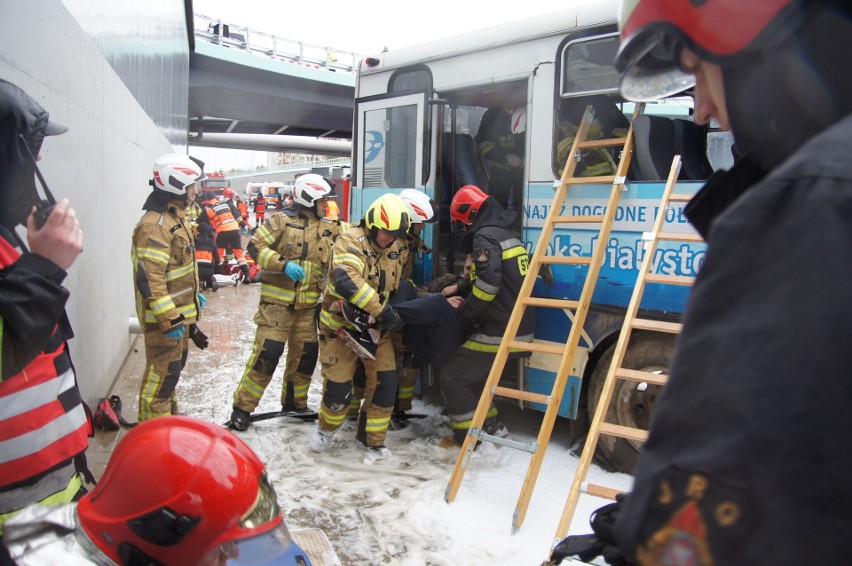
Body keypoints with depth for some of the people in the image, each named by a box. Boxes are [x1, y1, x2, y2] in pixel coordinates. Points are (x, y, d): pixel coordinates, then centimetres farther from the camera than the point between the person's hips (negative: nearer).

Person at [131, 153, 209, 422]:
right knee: (161, 376, -3)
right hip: (164, 319, -11)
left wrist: (195, 295, 25)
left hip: (180, 313, 11)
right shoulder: (154, 225, -22)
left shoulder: (175, 217, 12)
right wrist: (170, 321, -27)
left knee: (173, 368, 23)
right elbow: (149, 280, -27)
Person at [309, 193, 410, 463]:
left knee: (386, 382, -4)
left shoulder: (393, 248, 3)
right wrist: (382, 310, -38)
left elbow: (396, 286, 17)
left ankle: (373, 439, 13)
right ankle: (326, 428, 30)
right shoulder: (351, 241, -20)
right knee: (338, 388, -1)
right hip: (341, 325, -5)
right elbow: (346, 280, -38)